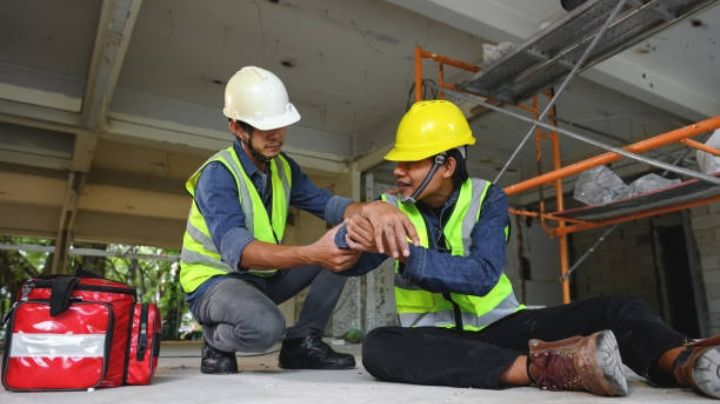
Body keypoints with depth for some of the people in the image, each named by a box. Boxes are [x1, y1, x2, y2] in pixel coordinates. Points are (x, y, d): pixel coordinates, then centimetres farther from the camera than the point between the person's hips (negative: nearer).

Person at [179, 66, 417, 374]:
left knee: (344, 248, -4)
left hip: (262, 277, 7)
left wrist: (369, 209, -33)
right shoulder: (218, 175, -23)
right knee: (266, 326, -39)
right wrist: (313, 254, -52)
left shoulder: (284, 167, 1)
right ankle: (216, 343, -3)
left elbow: (328, 204, -9)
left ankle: (302, 342, 0)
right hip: (214, 282, -7)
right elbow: (235, 248, -37)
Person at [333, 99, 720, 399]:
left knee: (618, 311, -15)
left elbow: (483, 275, -21)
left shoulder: (487, 199, -4)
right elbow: (349, 265, -11)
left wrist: (405, 253, -32)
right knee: (379, 346, -35)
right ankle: (541, 366, -41)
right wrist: (353, 234, -33)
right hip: (438, 338, 0)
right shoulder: (393, 208, 0)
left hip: (500, 326, 1)